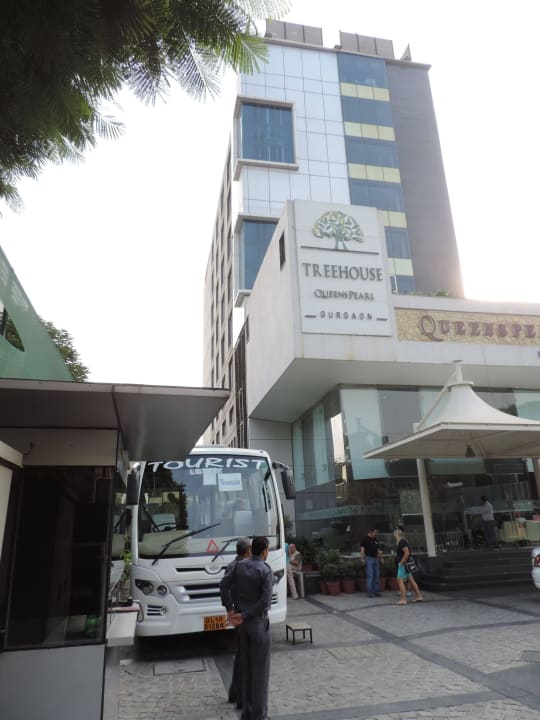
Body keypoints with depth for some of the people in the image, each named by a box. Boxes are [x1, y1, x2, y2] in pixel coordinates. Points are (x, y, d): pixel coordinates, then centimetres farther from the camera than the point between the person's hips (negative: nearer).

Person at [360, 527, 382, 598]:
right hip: (369, 558, -7)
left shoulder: (375, 540, 14)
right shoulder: (365, 539, -5)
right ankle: (370, 592, -2)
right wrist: (362, 558, -16)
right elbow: (362, 549, -9)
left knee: (377, 575, 8)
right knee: (370, 576, -7)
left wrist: (380, 552, 4)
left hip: (376, 558, 7)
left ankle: (377, 591, 16)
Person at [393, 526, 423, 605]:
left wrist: (401, 562, -23)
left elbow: (407, 553, -28)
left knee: (400, 581, -9)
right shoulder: (399, 541, 12)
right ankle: (418, 596, 21)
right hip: (406, 564, 10)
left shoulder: (402, 541, -20)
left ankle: (403, 599, -9)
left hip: (403, 564, -10)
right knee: (411, 580, 15)